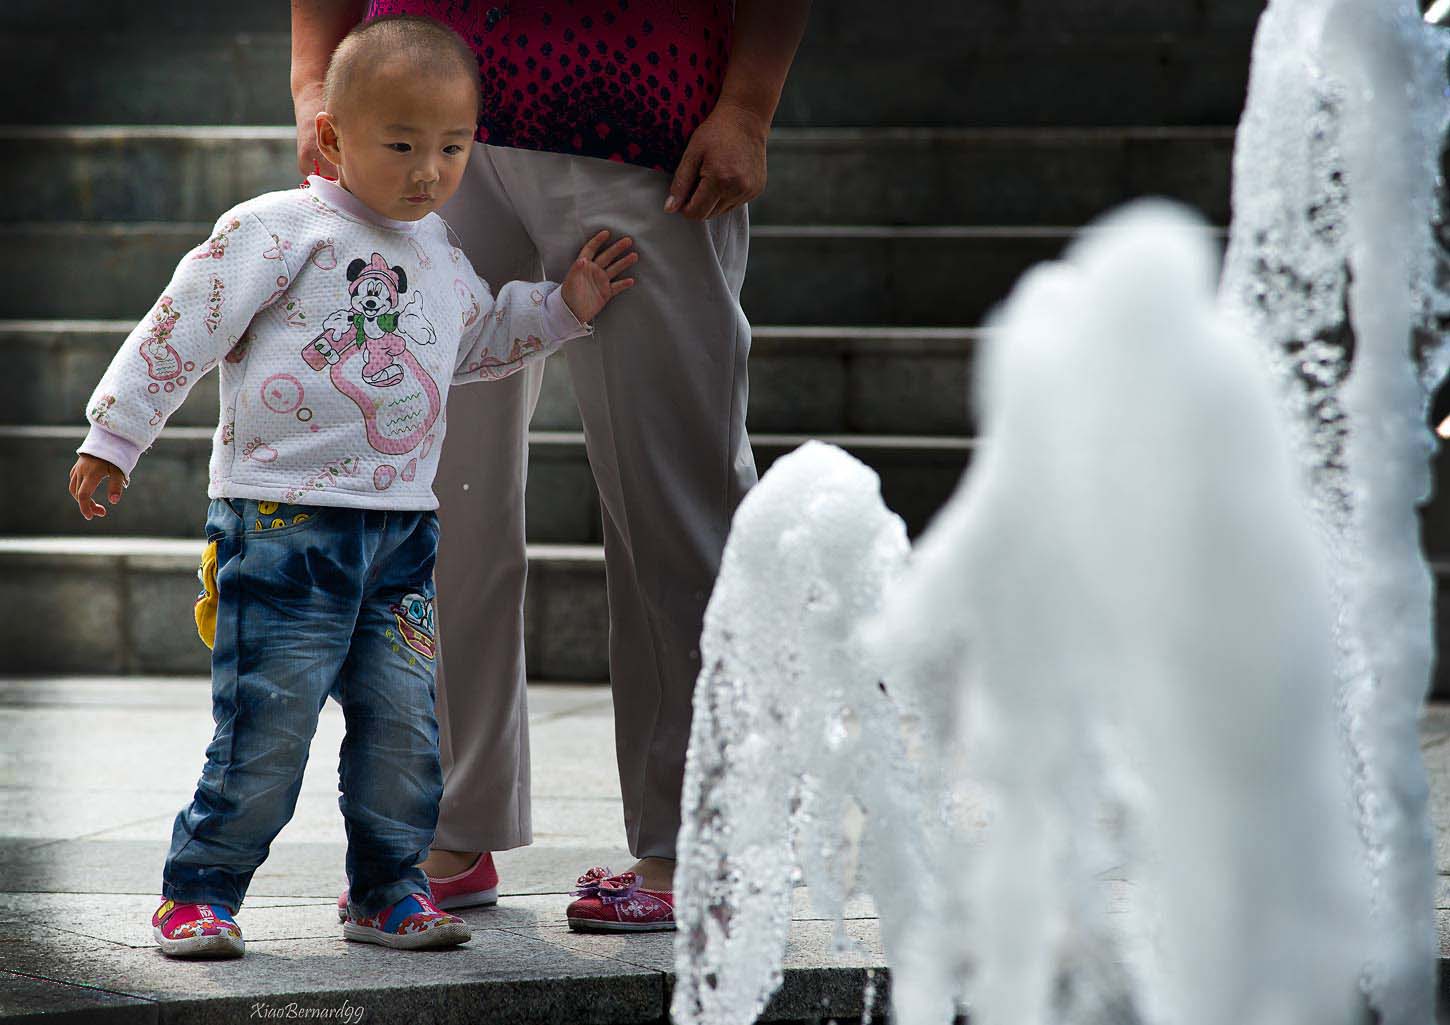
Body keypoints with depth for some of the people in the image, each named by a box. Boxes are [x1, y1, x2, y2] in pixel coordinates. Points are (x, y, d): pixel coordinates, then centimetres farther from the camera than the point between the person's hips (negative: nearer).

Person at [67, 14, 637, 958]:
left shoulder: (440, 253, 15)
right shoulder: (280, 229, -8)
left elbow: (479, 342, 34)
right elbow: (183, 328, -6)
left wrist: (563, 308, 25)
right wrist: (115, 439, -6)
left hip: (401, 528, 6)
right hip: (282, 519, -6)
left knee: (404, 722, 5)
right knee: (266, 725, -7)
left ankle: (388, 890, 19)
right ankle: (199, 894, 5)